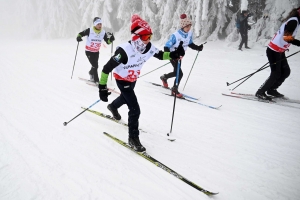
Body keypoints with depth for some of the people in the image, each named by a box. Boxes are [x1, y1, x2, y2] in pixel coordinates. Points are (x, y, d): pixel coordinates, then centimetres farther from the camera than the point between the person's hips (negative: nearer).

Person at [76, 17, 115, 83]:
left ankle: (91, 73, 53)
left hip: (96, 52, 5)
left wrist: (111, 39, -21)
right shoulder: (89, 30, -17)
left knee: (95, 65, 20)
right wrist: (78, 37, -29)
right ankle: (96, 80, -2)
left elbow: (108, 42, -2)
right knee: (95, 66, -14)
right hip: (89, 51, -5)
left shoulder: (103, 32, -6)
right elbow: (81, 34, -9)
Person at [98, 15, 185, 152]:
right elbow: (107, 68, -33)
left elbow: (161, 55, -2)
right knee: (135, 110, -12)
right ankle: (133, 138, 6)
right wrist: (102, 88, -31)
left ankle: (113, 106, 69)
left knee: (126, 98, 35)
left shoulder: (149, 47, -21)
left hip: (133, 79, 7)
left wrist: (174, 55, -21)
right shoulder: (124, 51, -39)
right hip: (122, 80, -7)